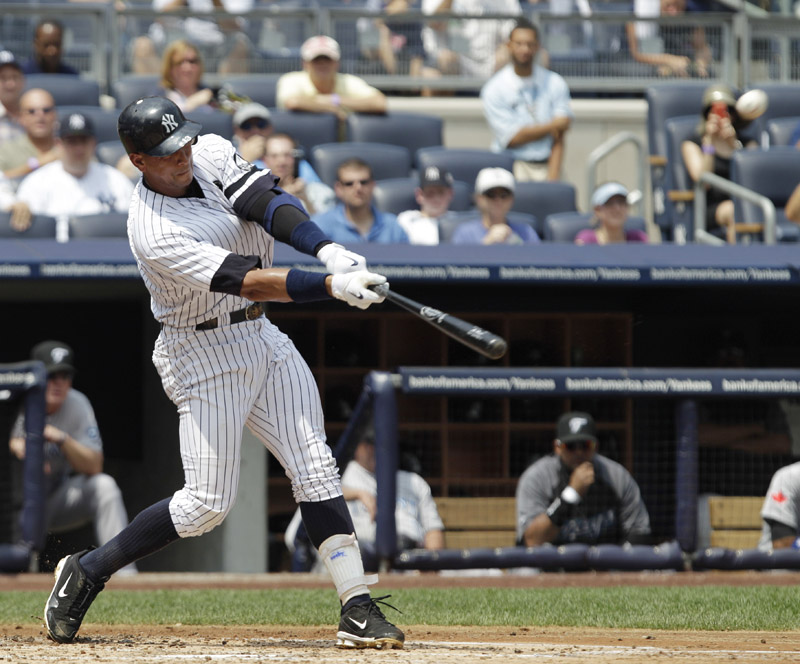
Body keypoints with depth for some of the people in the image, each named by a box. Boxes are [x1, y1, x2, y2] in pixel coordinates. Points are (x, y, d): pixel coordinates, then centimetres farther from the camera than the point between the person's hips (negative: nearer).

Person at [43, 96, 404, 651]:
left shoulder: (211, 154, -4)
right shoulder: (155, 234, -26)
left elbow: (268, 204, -17)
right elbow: (245, 281, -31)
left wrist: (330, 251, -34)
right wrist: (333, 286, -38)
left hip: (262, 340, 7)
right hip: (205, 356, -7)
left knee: (316, 470, -3)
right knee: (208, 503, -8)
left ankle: (358, 609, -5)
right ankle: (87, 572, 10)